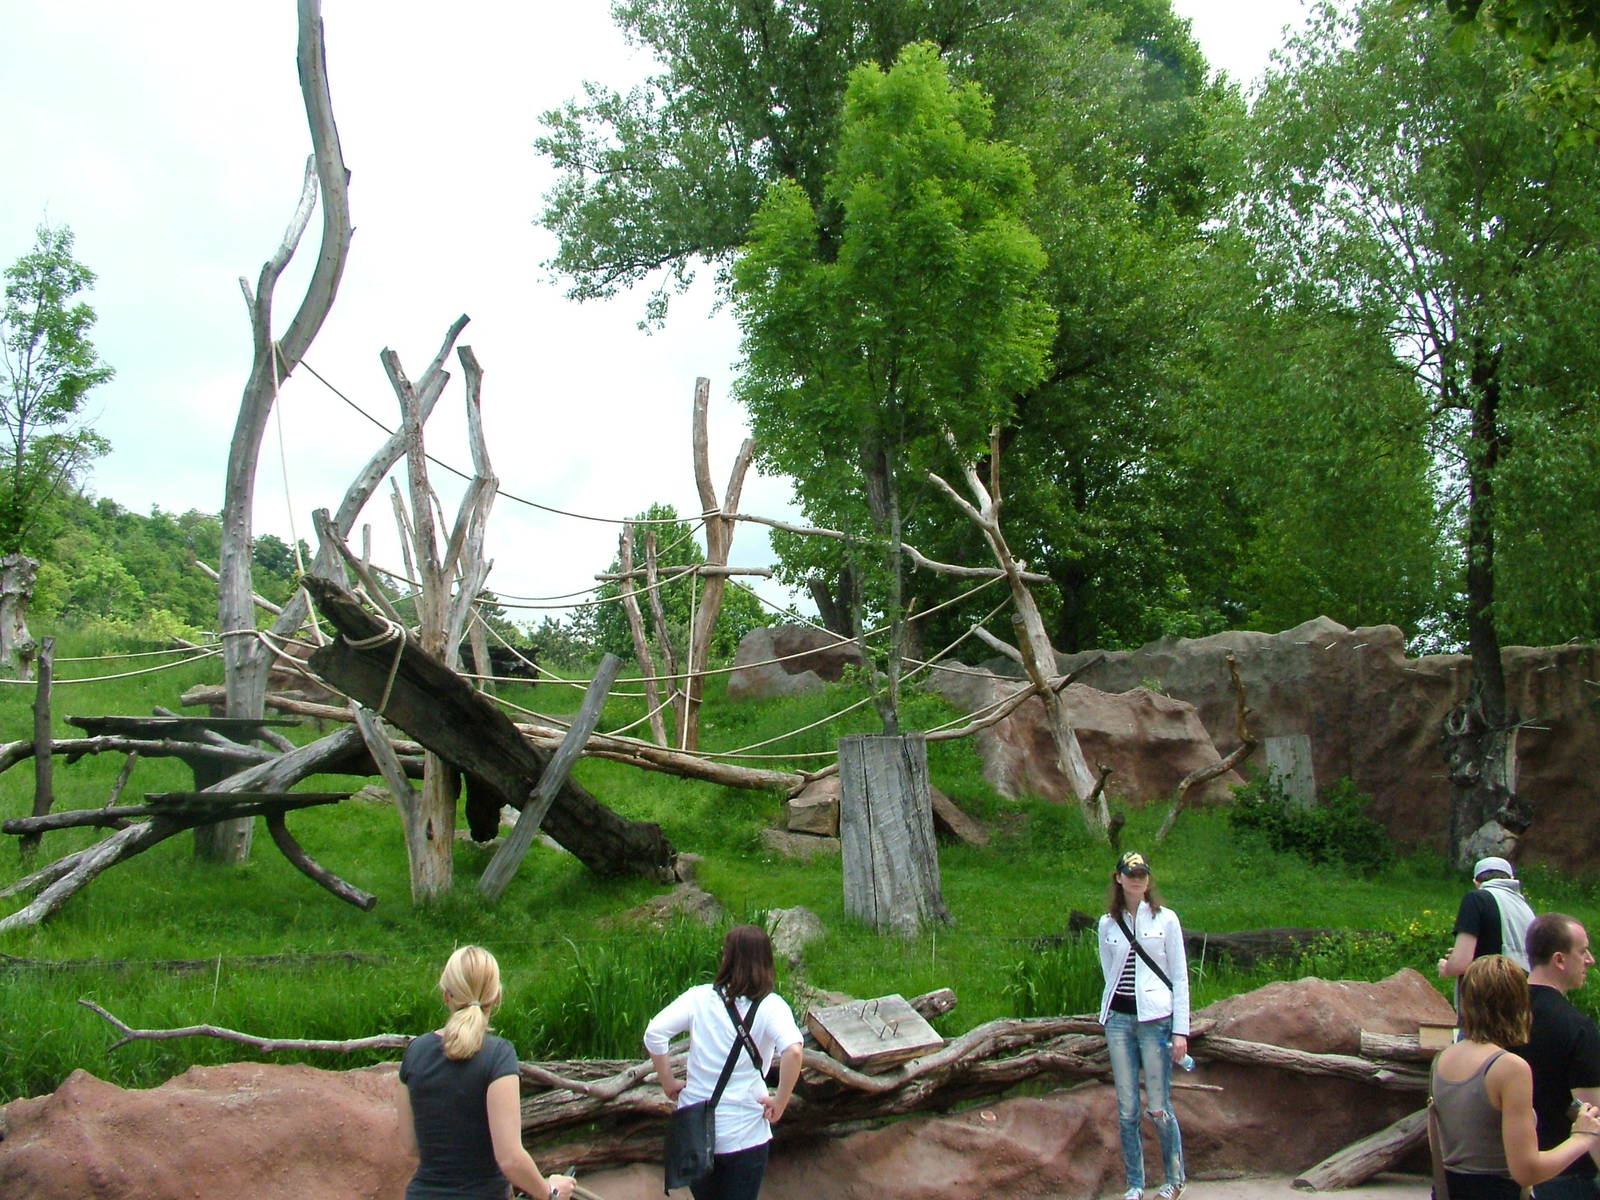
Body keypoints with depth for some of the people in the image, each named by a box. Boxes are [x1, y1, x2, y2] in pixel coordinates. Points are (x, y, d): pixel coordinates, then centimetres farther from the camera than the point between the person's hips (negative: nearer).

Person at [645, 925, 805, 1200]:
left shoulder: (699, 997, -5)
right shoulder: (769, 1006, -10)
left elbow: (654, 1033, -13)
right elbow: (792, 1050, -27)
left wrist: (668, 1083, -1)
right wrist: (780, 1102, -15)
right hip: (744, 1133, -2)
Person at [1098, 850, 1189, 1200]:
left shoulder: (1165, 919, 2)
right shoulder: (1108, 924, 9)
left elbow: (1180, 977, 2)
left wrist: (1180, 1030, -4)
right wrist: (1106, 1021, 11)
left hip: (1155, 1019, -3)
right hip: (1119, 1020, 3)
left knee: (1159, 1107, -2)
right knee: (1127, 1109, 4)